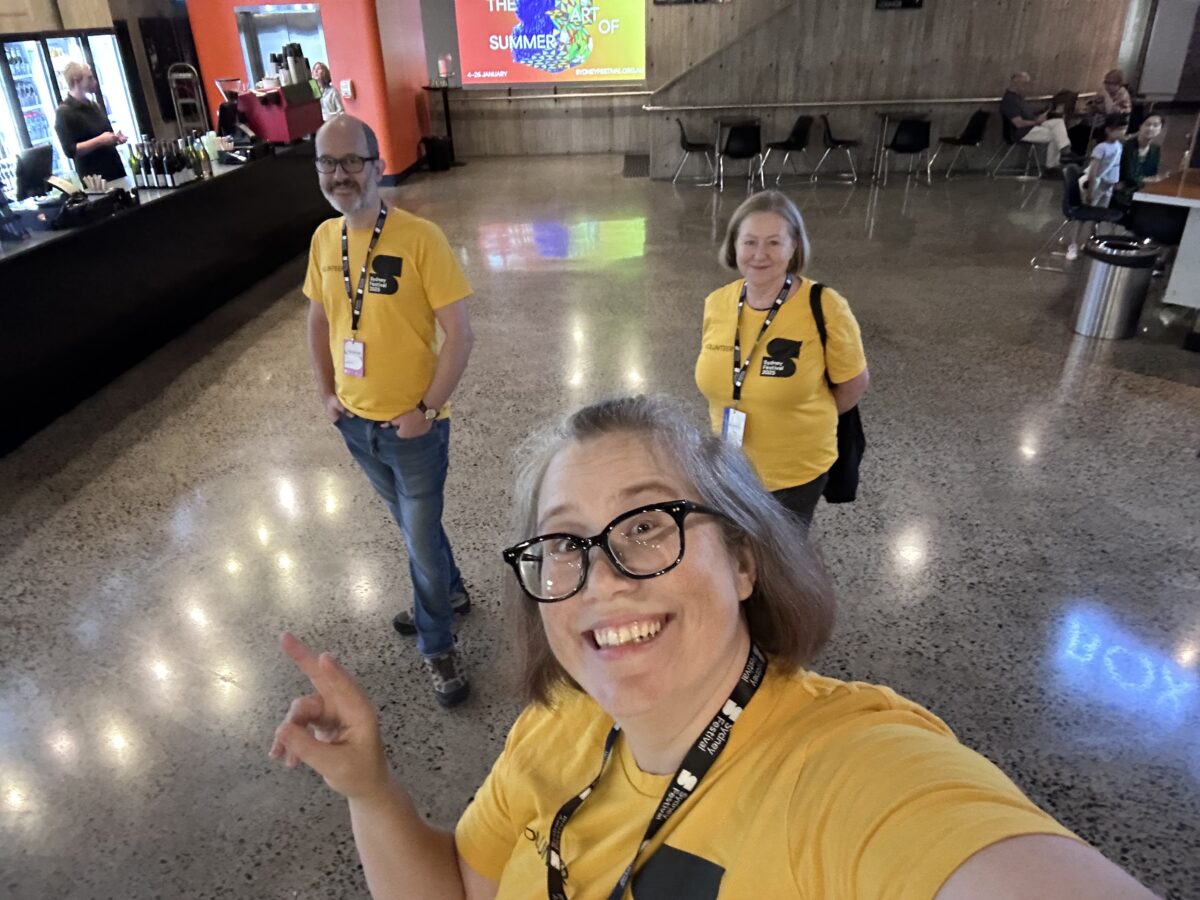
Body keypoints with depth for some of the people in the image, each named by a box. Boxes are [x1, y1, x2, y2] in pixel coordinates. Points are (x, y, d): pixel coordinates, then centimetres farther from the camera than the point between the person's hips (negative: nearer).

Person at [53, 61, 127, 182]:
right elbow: (70, 151, -16)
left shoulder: (94, 106, 16)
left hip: (116, 171, 7)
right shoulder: (64, 113, -8)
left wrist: (115, 139, 4)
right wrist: (100, 141, -22)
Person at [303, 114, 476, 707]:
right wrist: (326, 394, 6)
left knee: (421, 535, 7)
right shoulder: (323, 239, 0)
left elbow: (459, 335, -18)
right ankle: (448, 593, 49)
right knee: (413, 523, 24)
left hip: (413, 425, -5)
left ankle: (437, 646, 30)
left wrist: (426, 410, -17)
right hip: (354, 422, 5)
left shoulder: (419, 238, -18)